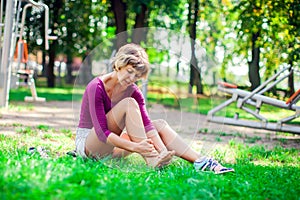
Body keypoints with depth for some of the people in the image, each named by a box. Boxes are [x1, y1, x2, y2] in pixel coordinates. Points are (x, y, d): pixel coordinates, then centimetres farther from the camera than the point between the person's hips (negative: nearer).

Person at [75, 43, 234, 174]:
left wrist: (162, 149, -29)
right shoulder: (96, 87, -20)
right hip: (87, 144, -6)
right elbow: (102, 132, -28)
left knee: (160, 124, -9)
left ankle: (200, 162, -20)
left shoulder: (133, 91, 0)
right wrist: (134, 147, -39)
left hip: (111, 148, 6)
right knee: (128, 103, -26)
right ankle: (151, 161, -34)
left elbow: (146, 124, -11)